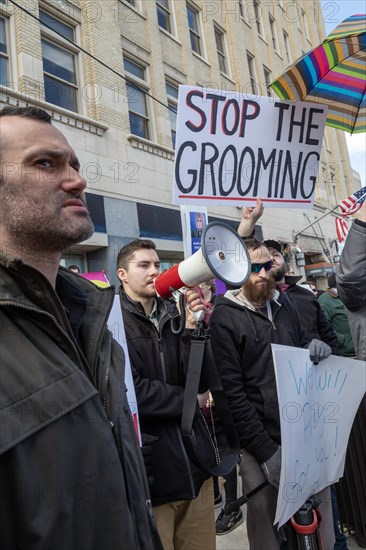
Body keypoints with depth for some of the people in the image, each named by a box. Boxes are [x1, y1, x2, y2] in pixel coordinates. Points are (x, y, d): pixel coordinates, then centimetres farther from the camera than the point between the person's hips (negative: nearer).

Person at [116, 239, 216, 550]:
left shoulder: (174, 315, 5)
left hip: (194, 465, 5)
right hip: (150, 470, -5)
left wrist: (192, 329, -17)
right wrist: (188, 400, -7)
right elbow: (131, 391, -20)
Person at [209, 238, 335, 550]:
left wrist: (317, 348, -3)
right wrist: (265, 450, -15)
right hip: (263, 444, -5)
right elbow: (232, 391, -13)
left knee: (322, 523, 16)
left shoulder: (283, 303, 7)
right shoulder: (225, 317, -9)